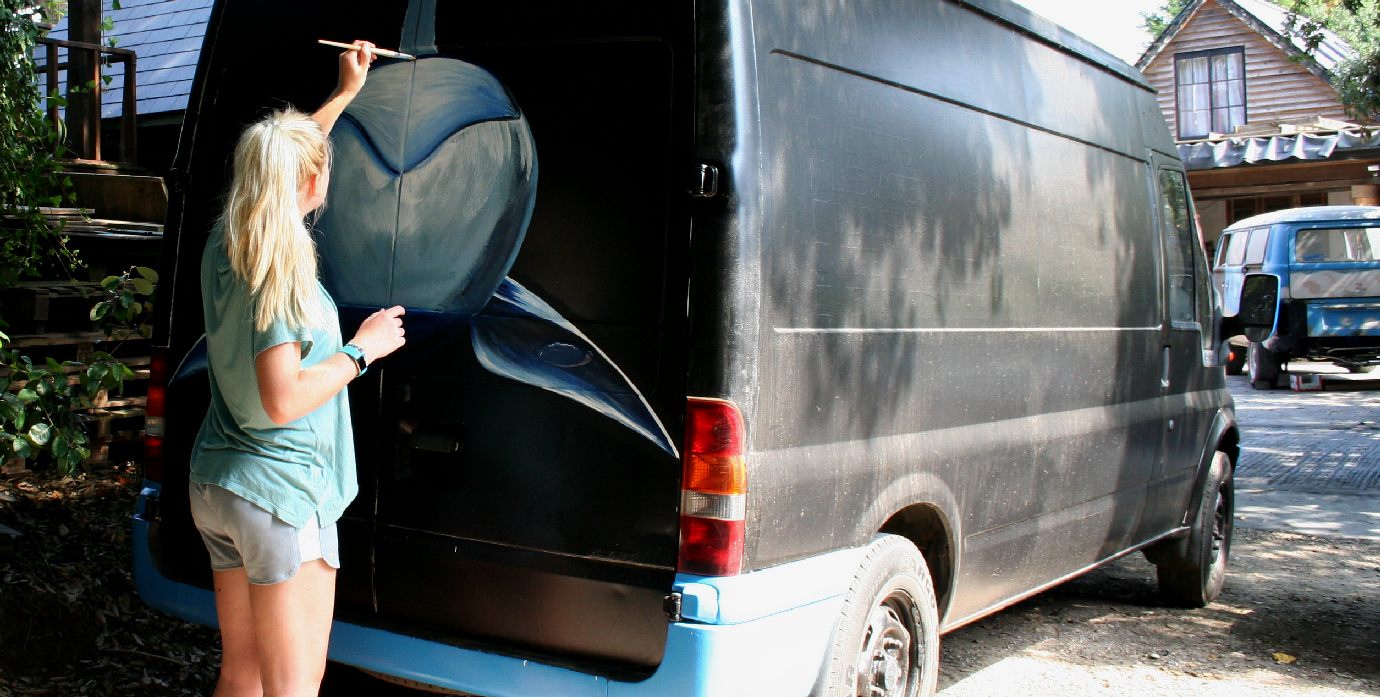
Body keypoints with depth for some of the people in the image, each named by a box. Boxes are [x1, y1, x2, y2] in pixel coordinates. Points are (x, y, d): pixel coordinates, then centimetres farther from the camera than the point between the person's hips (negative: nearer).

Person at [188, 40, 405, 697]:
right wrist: (361, 349, -12)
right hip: (280, 495, -9)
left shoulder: (224, 244, 5)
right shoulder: (281, 265, -20)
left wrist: (345, 92, 31)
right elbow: (283, 401, -25)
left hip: (214, 487, 9)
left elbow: (278, 160, 25)